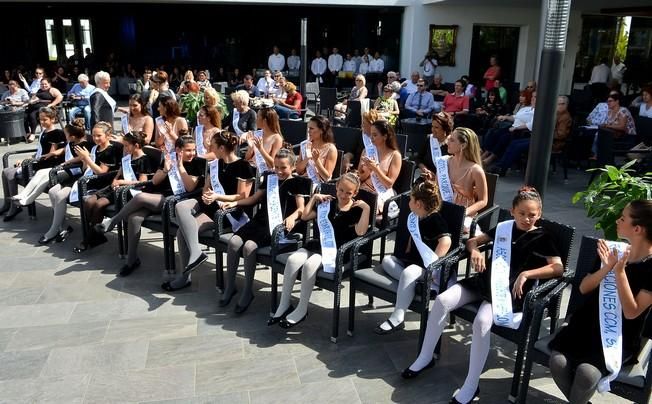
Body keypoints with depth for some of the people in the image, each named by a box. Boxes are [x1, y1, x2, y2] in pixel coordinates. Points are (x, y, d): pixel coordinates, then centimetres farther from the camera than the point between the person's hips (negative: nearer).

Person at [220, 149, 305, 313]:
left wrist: (292, 217, -31)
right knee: (234, 241, -18)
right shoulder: (269, 177, 19)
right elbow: (254, 198, 24)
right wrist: (235, 203, 10)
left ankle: (248, 292, -14)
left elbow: (301, 208, -9)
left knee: (249, 246, -28)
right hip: (259, 220, 6)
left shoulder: (295, 184, 1)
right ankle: (229, 287, -3)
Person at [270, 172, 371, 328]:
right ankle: (284, 305, -10)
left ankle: (302, 309, -16)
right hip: (319, 244, 5)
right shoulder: (329, 203, 14)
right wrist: (314, 198, 9)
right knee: (292, 260, -21)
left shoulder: (357, 209, -1)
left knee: (309, 264, -31)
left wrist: (366, 209, -20)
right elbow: (304, 217, 15)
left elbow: (360, 232, -19)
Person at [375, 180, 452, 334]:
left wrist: (433, 263, -32)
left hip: (426, 267, -10)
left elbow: (446, 241, -32)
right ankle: (413, 282, -27)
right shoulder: (414, 218, 12)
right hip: (410, 262, 10)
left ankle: (397, 319, -37)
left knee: (408, 273, -36)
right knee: (387, 260, -3)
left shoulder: (435, 220, -15)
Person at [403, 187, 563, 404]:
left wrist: (525, 274, -19)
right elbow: (472, 241, 22)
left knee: (482, 321, -33)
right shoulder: (503, 227, 15)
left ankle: (471, 386, -19)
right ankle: (425, 358, 1)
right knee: (442, 300, -15)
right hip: (485, 280, 5)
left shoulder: (543, 237, 4)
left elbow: (558, 267, -8)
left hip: (510, 290, -5)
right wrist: (475, 251, -2)